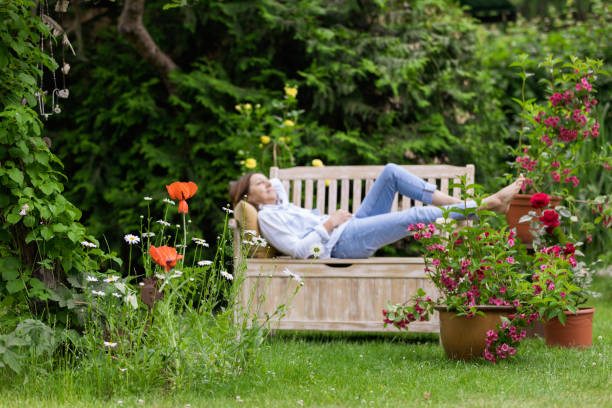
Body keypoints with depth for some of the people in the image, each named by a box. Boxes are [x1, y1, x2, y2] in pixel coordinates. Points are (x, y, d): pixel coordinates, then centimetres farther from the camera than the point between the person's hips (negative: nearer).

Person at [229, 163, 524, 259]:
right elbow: (299, 249, -16)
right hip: (344, 242, -10)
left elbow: (276, 185, 46)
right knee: (418, 215, -23)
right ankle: (485, 207, -18)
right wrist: (329, 224, -13)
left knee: (391, 172, -2)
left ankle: (462, 204, -8)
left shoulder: (280, 205, 22)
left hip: (353, 228, 10)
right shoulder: (267, 217, -4)